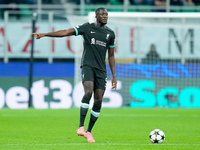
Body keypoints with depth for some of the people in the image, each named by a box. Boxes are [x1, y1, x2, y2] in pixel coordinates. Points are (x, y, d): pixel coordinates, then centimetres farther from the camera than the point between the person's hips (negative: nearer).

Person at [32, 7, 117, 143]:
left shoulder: (110, 34, 13)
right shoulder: (87, 28, 2)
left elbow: (111, 56, 19)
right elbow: (66, 32, -3)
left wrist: (114, 76, 16)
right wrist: (44, 34, -11)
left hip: (101, 69, 4)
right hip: (87, 66, -4)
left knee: (98, 100, -2)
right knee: (89, 92, -26)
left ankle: (89, 132, 10)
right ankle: (81, 126, -25)